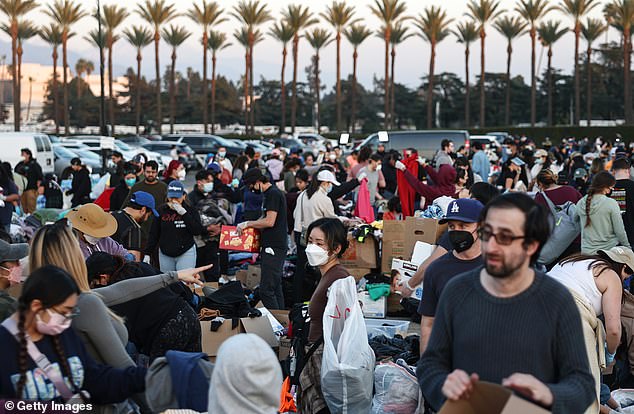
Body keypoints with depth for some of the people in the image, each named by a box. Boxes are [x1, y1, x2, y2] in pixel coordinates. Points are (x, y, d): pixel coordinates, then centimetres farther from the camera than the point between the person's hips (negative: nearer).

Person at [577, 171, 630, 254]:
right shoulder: (611, 203, -14)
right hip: (609, 250, -4)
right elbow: (620, 231, -11)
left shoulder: (580, 203, 0)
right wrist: (627, 247, 3)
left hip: (586, 251, 4)